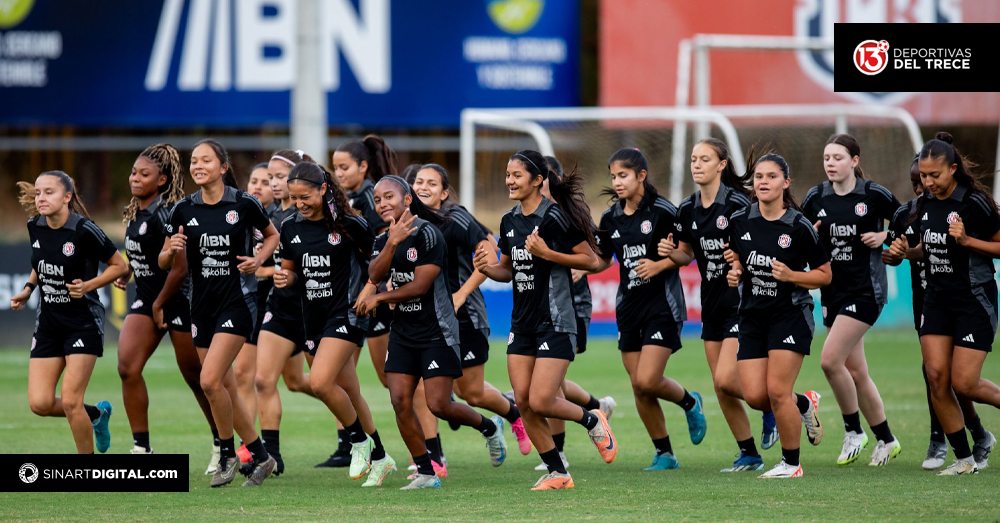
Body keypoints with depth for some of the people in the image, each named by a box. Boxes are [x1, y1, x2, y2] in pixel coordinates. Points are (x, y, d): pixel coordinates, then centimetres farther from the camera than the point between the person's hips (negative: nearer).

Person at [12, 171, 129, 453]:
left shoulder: (83, 230, -19)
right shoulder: (35, 227, 0)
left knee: (70, 401, -11)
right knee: (40, 403, -3)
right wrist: (28, 289, 5)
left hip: (83, 322, -6)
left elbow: (120, 265, -9)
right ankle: (96, 413, 26)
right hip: (48, 322, 6)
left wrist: (88, 285, -21)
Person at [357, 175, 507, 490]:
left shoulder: (427, 234, -13)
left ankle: (490, 428, 20)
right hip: (402, 332, 6)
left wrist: (378, 299, -7)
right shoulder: (383, 240, 8)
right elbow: (375, 275, -11)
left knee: (439, 405, -10)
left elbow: (420, 286, -16)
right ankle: (426, 473, 3)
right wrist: (392, 243, -26)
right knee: (400, 401, -6)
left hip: (436, 332, -6)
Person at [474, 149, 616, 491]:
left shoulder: (554, 217, -14)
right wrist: (488, 269, -1)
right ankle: (557, 474, 11)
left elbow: (590, 261, -13)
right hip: (522, 322, 8)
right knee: (523, 401, 1)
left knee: (541, 402, -12)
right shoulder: (509, 221, 9)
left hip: (556, 322, -8)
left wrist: (547, 253, -22)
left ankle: (592, 421, 18)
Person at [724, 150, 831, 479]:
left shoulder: (799, 227, -10)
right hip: (752, 316, 5)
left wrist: (791, 275, -19)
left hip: (791, 313, -5)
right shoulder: (739, 221, 1)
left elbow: (824, 275, -3)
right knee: (754, 395, -4)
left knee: (777, 391, -11)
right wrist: (734, 274, -3)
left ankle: (791, 464, 5)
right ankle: (805, 404, 27)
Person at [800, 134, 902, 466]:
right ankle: (886, 440, 21)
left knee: (830, 360, -18)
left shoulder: (874, 195, -7)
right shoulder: (815, 198, 4)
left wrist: (884, 236, -11)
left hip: (866, 289, -5)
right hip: (833, 291, 5)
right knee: (856, 373, 8)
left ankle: (853, 431, -1)